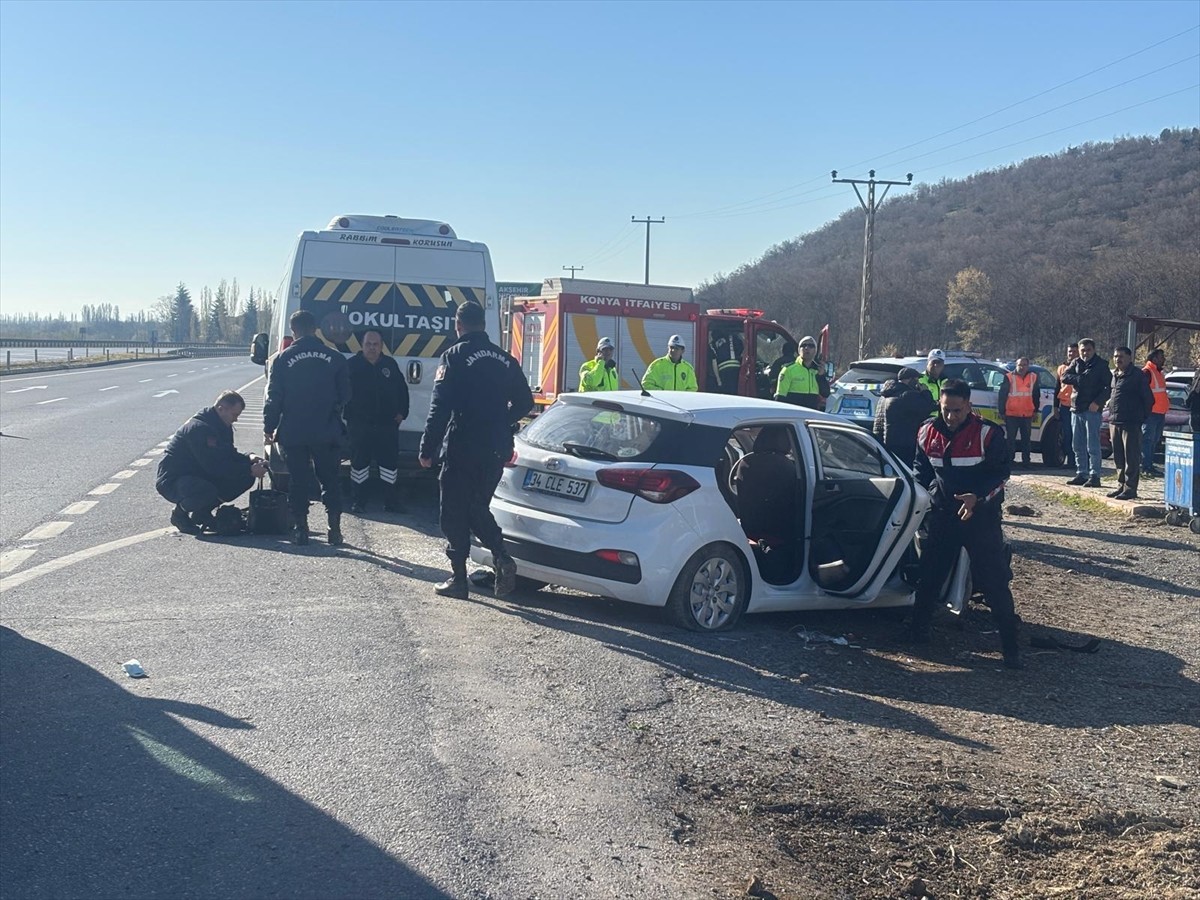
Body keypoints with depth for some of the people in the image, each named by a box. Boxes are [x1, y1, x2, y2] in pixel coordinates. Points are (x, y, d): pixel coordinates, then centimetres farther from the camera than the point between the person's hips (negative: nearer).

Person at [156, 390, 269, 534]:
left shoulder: (223, 426, 5)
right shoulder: (198, 428, -26)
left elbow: (229, 455, 11)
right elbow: (215, 467, -30)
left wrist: (249, 458, -10)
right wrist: (249, 470, -28)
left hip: (199, 476, 9)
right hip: (172, 481, -9)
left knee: (245, 479, -6)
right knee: (207, 491, -40)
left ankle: (202, 512, 6)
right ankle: (180, 513, -6)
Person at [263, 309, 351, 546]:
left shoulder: (284, 358, -5)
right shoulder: (334, 358, -1)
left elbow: (273, 397, -4)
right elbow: (345, 395, 5)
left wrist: (269, 428, 6)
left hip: (293, 434, -1)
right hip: (326, 433, 1)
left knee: (299, 482, 9)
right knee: (330, 481, 10)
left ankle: (300, 529, 10)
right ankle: (335, 529, 6)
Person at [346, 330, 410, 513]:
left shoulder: (391, 364, 7)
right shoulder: (352, 365, -1)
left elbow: (402, 390, 16)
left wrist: (402, 412, 8)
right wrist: (348, 416, -3)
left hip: (387, 424, 2)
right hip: (360, 425, -2)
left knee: (390, 463, 5)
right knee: (359, 463, 4)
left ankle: (391, 501, 15)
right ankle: (358, 501, 14)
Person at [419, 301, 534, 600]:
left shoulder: (455, 356, -9)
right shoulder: (505, 359, 8)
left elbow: (440, 407, -15)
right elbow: (524, 402, 15)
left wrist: (427, 449, -10)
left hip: (462, 449, -5)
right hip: (496, 450, 6)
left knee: (455, 513, 5)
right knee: (477, 508, 19)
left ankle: (458, 579, 7)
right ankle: (502, 558, 0)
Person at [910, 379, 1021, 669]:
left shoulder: (987, 434, -14)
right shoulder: (927, 433, 0)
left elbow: (1000, 474, -8)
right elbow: (921, 470, 15)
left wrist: (978, 497, -22)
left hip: (981, 516, -4)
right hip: (942, 514, 4)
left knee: (995, 582, -5)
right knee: (929, 574, 11)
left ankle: (1010, 646, 3)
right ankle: (919, 628, 29)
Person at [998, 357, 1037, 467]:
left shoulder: (1033, 377, 8)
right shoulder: (1009, 377, -3)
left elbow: (1035, 395, 17)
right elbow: (1002, 395, 0)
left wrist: (1035, 411, 17)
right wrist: (1002, 412, -2)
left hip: (1027, 415, 3)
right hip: (1011, 414, -3)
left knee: (1026, 439, 7)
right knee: (1011, 439, 2)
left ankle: (1025, 461, 13)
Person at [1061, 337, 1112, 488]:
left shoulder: (1101, 365, -2)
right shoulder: (1076, 363, 13)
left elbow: (1108, 387, -8)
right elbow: (1065, 377, 0)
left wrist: (1098, 402, -18)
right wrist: (1080, 379, -13)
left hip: (1092, 409, -6)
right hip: (1076, 409, 6)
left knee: (1093, 446, -7)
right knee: (1078, 446, 10)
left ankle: (1094, 475, -5)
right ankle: (1081, 474, 17)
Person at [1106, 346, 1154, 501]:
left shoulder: (1137, 375, -8)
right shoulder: (1115, 375, 16)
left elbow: (1148, 398, -7)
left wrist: (1142, 417, -5)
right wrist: (1112, 413, 15)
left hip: (1131, 423, -8)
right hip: (1114, 422, 8)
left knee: (1131, 457, -6)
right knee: (1118, 457, 12)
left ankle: (1130, 488, -5)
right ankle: (1121, 485, 21)